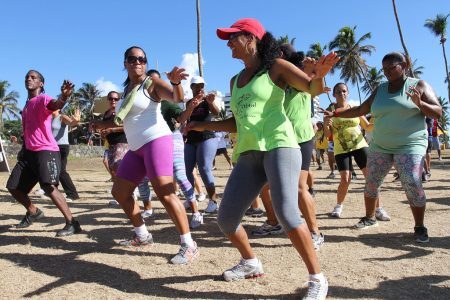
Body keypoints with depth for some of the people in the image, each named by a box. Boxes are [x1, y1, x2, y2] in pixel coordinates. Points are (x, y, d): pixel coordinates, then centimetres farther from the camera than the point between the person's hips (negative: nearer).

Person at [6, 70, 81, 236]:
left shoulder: (43, 99, -7)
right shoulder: (26, 105, 20)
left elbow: (55, 105, -33)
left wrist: (63, 97, -56)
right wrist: (23, 149, 24)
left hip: (46, 151, -9)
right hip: (29, 152, 9)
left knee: (49, 187, -23)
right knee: (13, 186, 13)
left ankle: (72, 223, -20)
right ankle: (33, 212, 35)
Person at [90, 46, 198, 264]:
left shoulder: (152, 82, -2)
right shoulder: (127, 90, 20)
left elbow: (177, 98, -20)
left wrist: (175, 82, -39)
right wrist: (103, 124, 29)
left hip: (156, 141, -9)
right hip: (136, 148, 9)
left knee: (164, 193, -20)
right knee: (119, 192, 13)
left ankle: (188, 245, -13)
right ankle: (142, 235, 25)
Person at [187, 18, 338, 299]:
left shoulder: (276, 66, 5)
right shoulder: (235, 81, 23)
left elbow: (313, 88, -4)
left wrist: (319, 74, -26)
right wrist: (204, 125, 27)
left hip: (279, 146, -6)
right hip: (248, 154, 7)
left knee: (287, 213, -23)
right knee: (226, 219, 3)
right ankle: (251, 263, 28)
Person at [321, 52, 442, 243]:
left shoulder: (419, 85, -1)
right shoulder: (380, 90, 10)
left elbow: (438, 113, -5)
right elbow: (360, 110, 12)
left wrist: (420, 104, -24)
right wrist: (335, 114, 6)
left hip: (410, 146, -4)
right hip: (380, 147, 4)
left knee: (412, 184, -17)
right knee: (371, 183, 6)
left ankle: (420, 227, -1)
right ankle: (370, 218, 25)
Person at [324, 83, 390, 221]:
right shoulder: (330, 110, 1)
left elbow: (368, 127, 12)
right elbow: (328, 134, -1)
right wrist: (326, 125, -22)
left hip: (360, 146, 2)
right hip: (341, 150, -1)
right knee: (345, 179, -9)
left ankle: (378, 209, 5)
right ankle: (339, 206, 17)